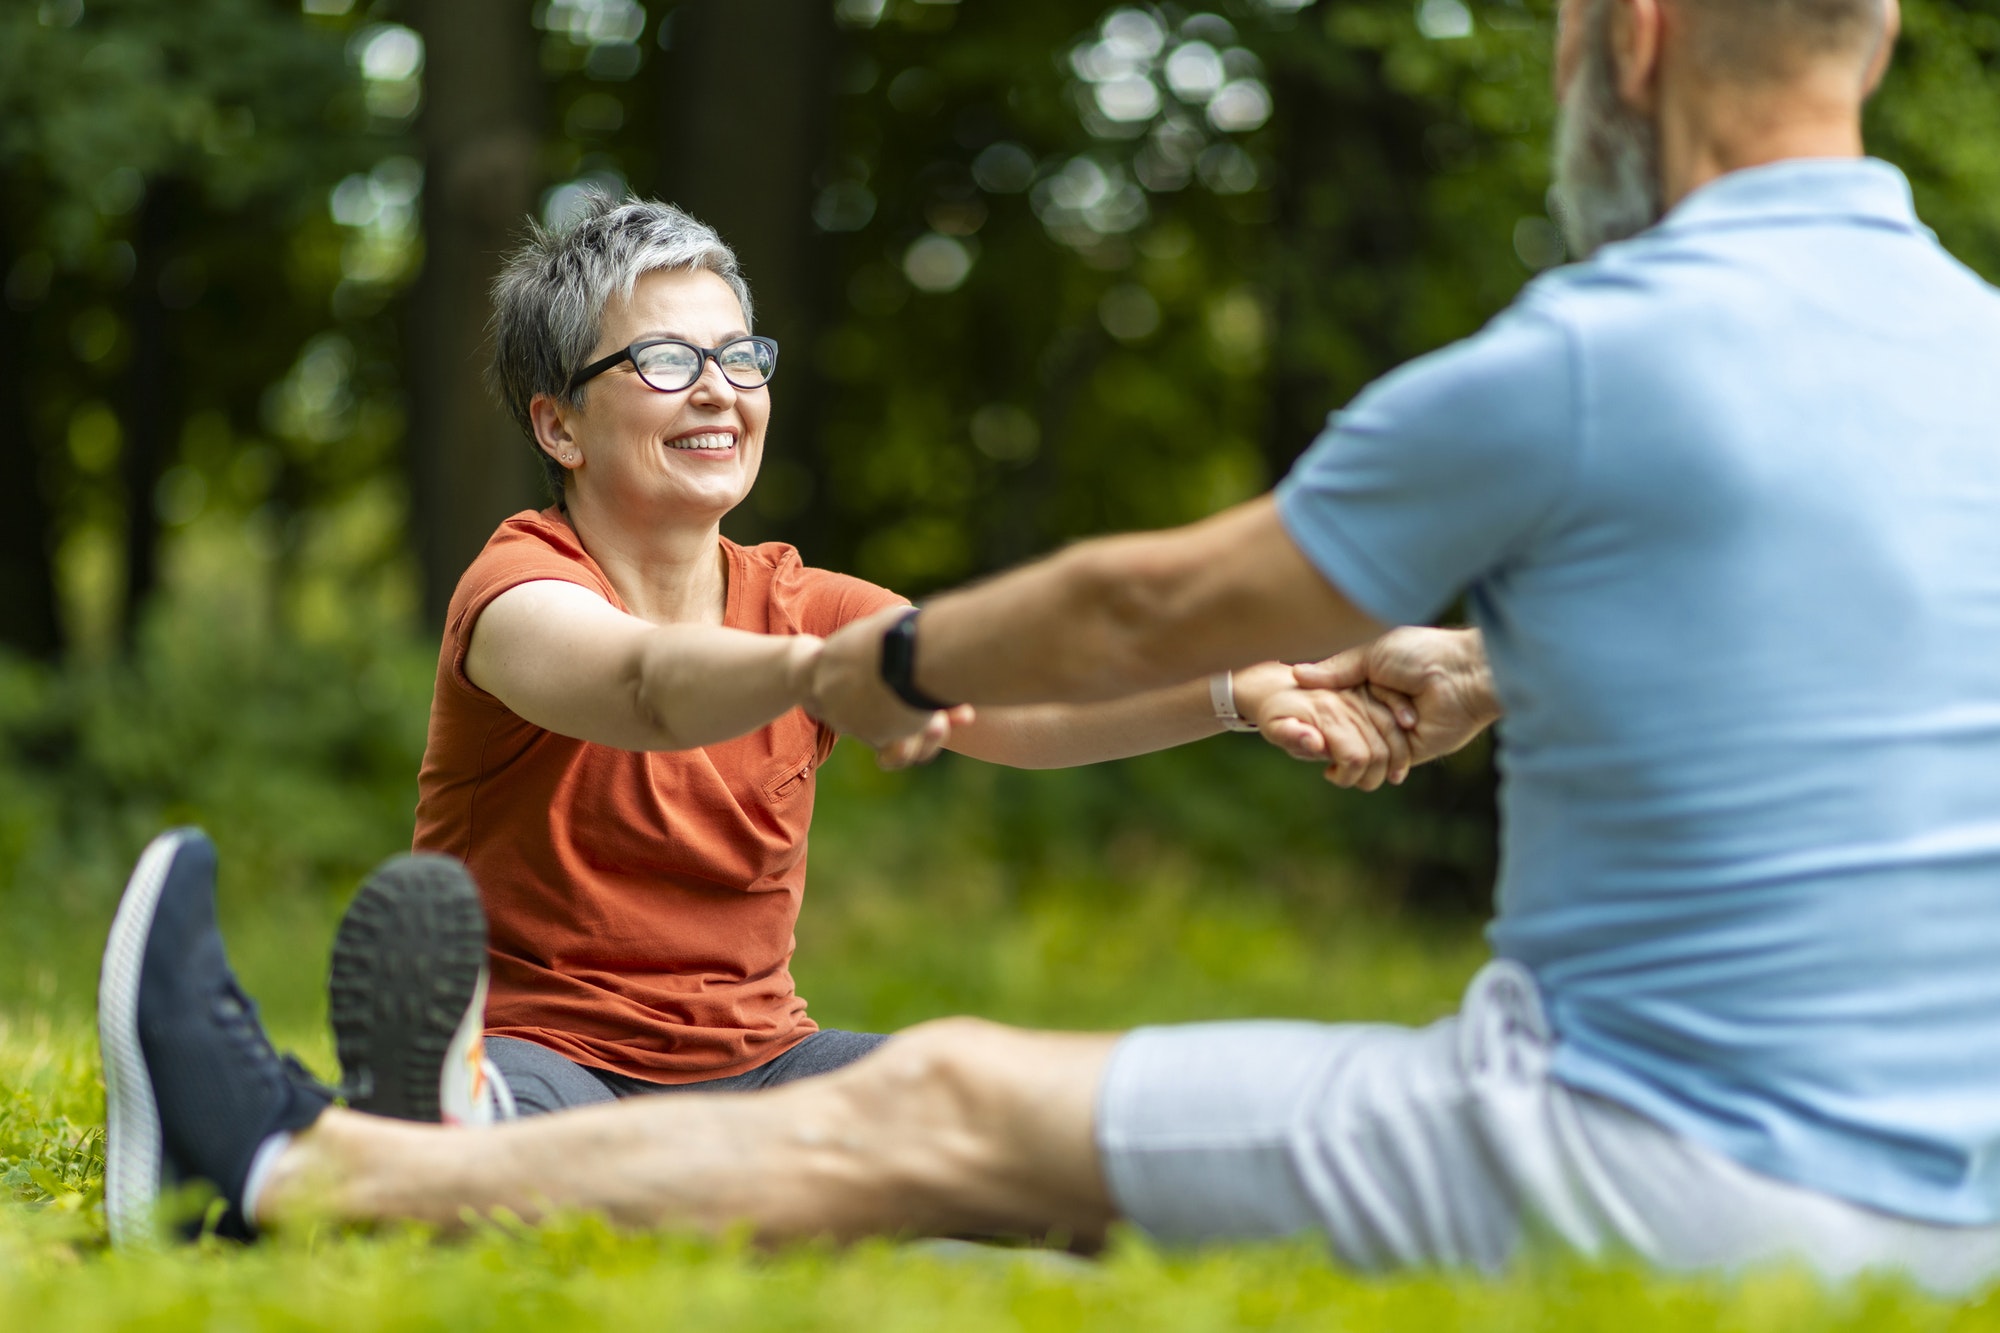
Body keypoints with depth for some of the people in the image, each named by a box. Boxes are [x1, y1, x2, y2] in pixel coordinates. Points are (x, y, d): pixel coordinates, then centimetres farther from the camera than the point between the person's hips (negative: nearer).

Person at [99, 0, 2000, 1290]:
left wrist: (888, 671, 22)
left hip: (1692, 1175, -8)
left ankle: (299, 1178, 15)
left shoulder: (1581, 364, -13)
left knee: (943, 1110, 2)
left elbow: (1154, 607, 3)